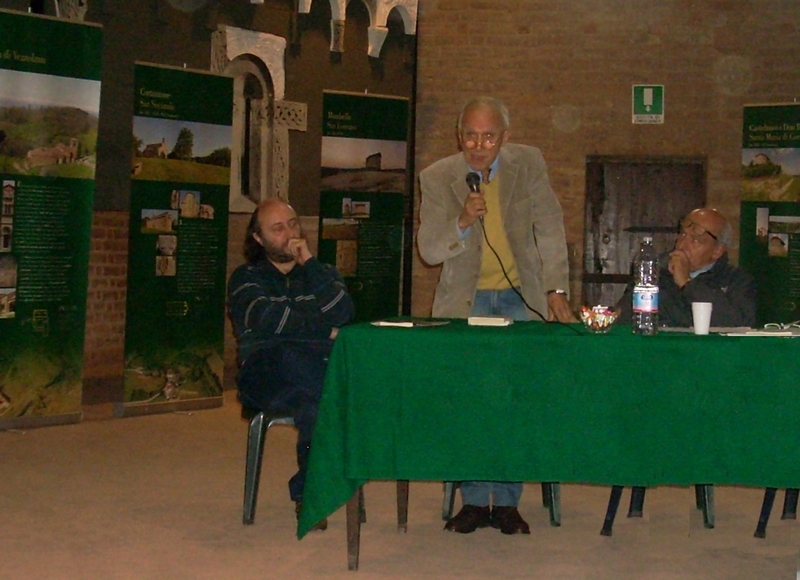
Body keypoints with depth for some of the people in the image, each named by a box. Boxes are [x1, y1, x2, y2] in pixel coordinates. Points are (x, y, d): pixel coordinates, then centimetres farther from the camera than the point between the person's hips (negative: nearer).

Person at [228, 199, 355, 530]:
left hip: (317, 376, 2)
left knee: (314, 404, -38)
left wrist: (309, 263, 0)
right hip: (267, 377, -2)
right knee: (291, 355, -39)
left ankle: (307, 492, -26)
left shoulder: (323, 273, 25)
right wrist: (326, 329, -3)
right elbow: (268, 321, -6)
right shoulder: (246, 279, 17)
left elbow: (344, 313, 1)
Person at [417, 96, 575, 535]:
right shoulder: (437, 177, -5)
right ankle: (474, 500, 6)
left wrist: (556, 290, -2)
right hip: (465, 301, 0)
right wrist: (463, 222, -25)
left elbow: (550, 230, 4)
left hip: (520, 299, 0)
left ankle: (507, 502, 4)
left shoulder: (528, 164, -3)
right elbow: (428, 251, -7)